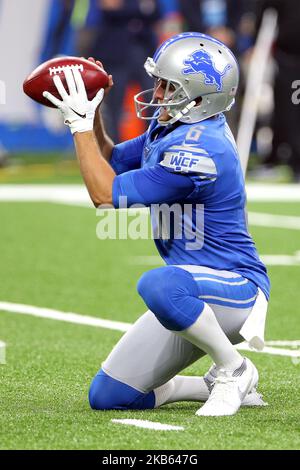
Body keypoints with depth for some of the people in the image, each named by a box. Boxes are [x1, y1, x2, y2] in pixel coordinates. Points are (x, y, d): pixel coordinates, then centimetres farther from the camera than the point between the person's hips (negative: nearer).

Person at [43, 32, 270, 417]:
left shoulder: (198, 151, -25)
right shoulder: (168, 129, 5)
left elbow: (106, 194, -21)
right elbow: (112, 163, 21)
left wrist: (80, 124, -13)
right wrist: (90, 111, 5)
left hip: (236, 287, -9)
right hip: (195, 292, 9)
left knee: (158, 284, -43)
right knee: (106, 396, 4)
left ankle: (233, 370, -18)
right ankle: (224, 387, 18)